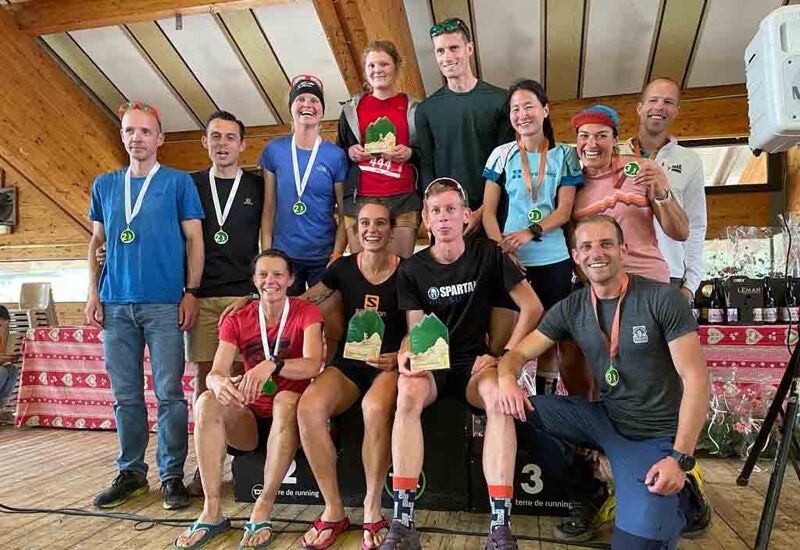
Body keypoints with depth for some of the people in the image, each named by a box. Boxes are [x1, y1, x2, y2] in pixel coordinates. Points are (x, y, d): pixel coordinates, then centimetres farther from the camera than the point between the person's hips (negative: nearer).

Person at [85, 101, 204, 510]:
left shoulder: (178, 182, 4)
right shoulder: (104, 185, 16)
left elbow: (194, 240, 2)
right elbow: (96, 242, 18)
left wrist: (191, 292, -6)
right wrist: (93, 292, 8)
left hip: (165, 303, -4)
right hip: (116, 304, 4)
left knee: (169, 392, -1)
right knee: (125, 395, 10)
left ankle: (172, 475, 10)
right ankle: (130, 472, 22)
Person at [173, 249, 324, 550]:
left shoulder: (306, 313, -5)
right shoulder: (237, 320, 4)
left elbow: (313, 364, -22)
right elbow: (215, 372, -9)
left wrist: (271, 365, -41)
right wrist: (219, 383, -34)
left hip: (287, 420, -3)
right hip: (249, 420, 3)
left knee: (286, 399, -35)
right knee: (207, 401, -25)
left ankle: (263, 511, -27)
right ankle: (212, 511, -22)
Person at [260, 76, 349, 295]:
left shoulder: (336, 156, -2)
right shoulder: (274, 150, 2)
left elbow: (345, 215, -2)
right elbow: (269, 208, 4)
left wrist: (337, 257, -11)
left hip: (324, 257, -1)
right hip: (283, 255, 1)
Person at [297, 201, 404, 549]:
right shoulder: (343, 268, 6)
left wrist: (399, 357, -15)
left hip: (389, 365, -3)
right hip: (347, 364, 3)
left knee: (376, 407, -37)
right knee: (309, 407, -28)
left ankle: (372, 509, -17)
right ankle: (334, 509, -12)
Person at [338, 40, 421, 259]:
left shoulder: (413, 108, 12)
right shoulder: (351, 109, 15)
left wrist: (410, 154, -6)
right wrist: (349, 152, 1)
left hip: (403, 199, -1)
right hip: (360, 198, 1)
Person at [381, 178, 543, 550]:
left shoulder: (487, 255, 1)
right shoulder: (412, 270, 4)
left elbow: (532, 308, 0)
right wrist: (406, 354, -22)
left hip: (474, 362, 0)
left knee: (499, 396, -35)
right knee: (408, 393, -34)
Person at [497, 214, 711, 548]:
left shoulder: (662, 300, -14)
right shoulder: (570, 309, -1)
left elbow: (696, 379, -15)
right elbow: (519, 353, -1)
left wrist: (681, 458, -22)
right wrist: (507, 379, -26)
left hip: (657, 436, -5)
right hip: (605, 418, 5)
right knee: (518, 411, -14)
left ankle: (681, 497, 12)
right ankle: (585, 491, 9)